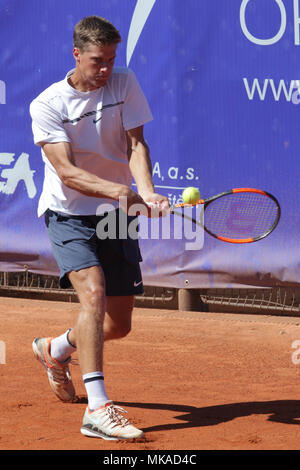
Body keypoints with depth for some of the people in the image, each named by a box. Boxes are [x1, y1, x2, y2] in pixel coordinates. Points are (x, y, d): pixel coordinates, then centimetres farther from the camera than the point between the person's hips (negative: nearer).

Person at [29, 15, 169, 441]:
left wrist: (146, 190, -27)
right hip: (68, 215, -4)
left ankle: (55, 349, 40)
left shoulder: (125, 84, -1)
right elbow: (66, 171, -21)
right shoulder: (48, 105, -12)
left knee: (119, 324, 7)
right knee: (94, 291, -28)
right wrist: (117, 191, -37)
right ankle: (97, 409, -33)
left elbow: (136, 144, -7)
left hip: (117, 217, 4)